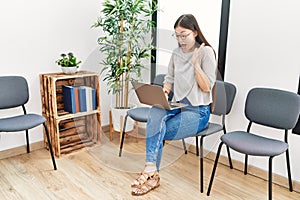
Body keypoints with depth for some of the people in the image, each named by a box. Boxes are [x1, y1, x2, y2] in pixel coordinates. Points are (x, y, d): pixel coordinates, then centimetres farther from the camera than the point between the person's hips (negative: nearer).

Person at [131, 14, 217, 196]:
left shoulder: (206, 52, -7)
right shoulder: (176, 53, 10)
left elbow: (207, 87, -11)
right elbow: (169, 80, 17)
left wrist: (195, 63, -20)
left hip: (198, 111, -5)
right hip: (178, 106, 5)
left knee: (155, 131, -22)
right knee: (155, 112, -28)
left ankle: (151, 172, -4)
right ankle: (152, 171, -24)